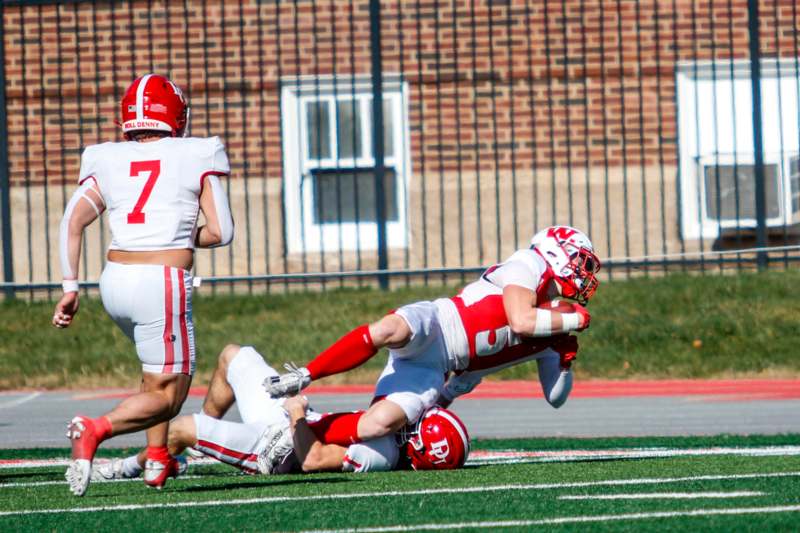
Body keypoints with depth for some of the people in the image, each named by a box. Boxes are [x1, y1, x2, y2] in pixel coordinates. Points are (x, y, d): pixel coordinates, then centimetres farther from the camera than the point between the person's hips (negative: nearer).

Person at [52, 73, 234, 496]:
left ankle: (157, 459, 23)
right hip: (163, 283, -5)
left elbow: (73, 220, -3)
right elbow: (221, 232, -2)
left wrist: (70, 288, -1)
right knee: (167, 394, 2)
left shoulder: (107, 163, 10)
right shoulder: (196, 158, 2)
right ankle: (96, 429, -23)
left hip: (115, 283, 5)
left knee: (160, 369, 31)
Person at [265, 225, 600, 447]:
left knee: (379, 425, -23)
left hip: (433, 371, 6)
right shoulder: (529, 266, 3)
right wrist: (573, 320, -3)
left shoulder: (548, 328, 24)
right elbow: (521, 321, -16)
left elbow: (556, 397, 28)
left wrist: (565, 359, 11)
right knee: (387, 331, -43)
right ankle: (302, 377, -29)